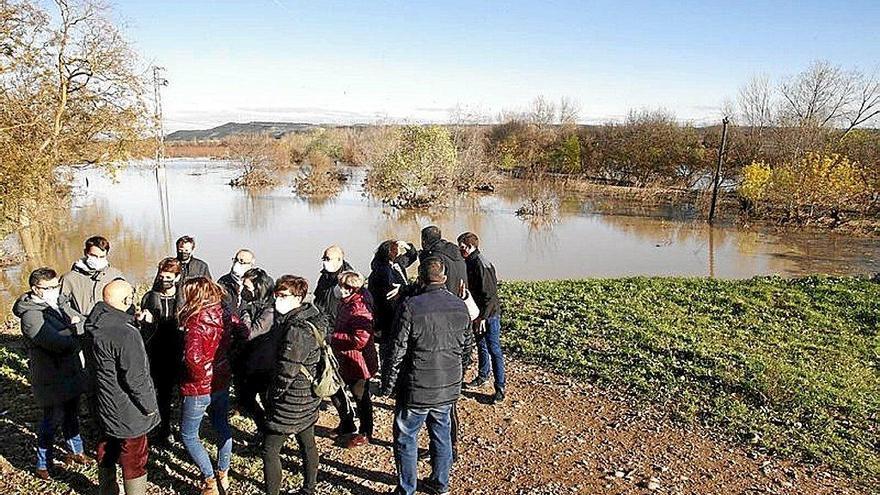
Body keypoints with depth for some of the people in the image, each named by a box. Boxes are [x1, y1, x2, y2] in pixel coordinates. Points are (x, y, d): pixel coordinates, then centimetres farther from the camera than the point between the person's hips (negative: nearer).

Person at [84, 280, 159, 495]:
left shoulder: (93, 326, -3)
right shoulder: (126, 334, -30)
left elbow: (93, 365, 10)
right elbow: (135, 378, -25)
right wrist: (149, 405, -12)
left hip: (104, 406, 9)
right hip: (128, 413, -9)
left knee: (106, 453, 26)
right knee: (134, 460, 8)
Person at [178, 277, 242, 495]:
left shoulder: (195, 322, -24)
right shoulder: (225, 314, -5)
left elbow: (193, 357, -36)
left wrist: (200, 375, -17)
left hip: (199, 387, -7)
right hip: (223, 382, 7)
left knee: (188, 435, 13)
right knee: (223, 427, 22)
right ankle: (223, 476, 37)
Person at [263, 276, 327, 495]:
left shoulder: (297, 330, -26)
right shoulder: (311, 318, 2)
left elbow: (287, 372, -25)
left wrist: (274, 395, -9)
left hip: (291, 401, -9)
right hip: (309, 397, 9)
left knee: (270, 449, 4)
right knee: (307, 444, 21)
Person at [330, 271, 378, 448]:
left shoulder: (359, 308, -26)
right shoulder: (346, 303, 4)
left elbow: (360, 340, -32)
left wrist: (334, 338, -24)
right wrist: (333, 337, 4)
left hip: (358, 362, -10)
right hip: (344, 360, 10)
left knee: (361, 397, 7)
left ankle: (365, 434, 25)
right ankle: (347, 424, 42)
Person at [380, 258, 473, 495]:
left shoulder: (410, 306, -16)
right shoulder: (460, 306, 1)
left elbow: (398, 351, -14)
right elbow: (467, 348, 10)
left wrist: (388, 384, -3)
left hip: (416, 389, -5)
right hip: (449, 389, 5)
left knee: (406, 438, 12)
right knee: (442, 435, 20)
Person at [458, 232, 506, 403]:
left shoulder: (482, 265, -22)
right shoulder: (469, 262, 6)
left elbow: (490, 295, -23)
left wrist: (483, 317, -21)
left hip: (490, 315, -9)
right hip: (478, 313, 9)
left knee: (494, 349, -3)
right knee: (481, 346, 21)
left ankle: (500, 387, 4)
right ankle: (482, 377, 37)